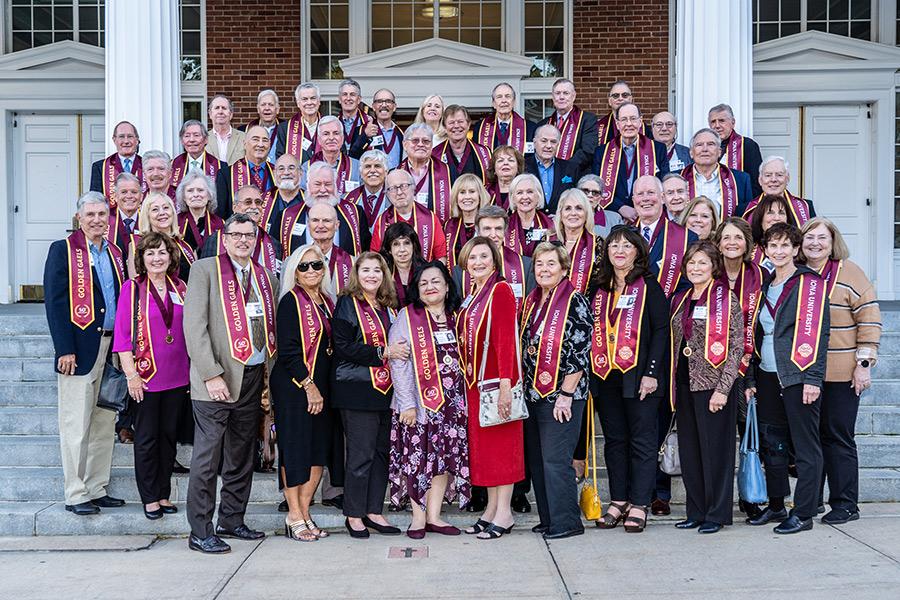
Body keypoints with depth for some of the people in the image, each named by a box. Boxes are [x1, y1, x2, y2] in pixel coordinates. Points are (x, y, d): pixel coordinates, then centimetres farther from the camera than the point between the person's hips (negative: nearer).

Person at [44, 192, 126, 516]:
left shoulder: (115, 254, 15)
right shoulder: (63, 249, -4)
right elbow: (54, 302, -10)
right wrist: (65, 350, -16)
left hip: (112, 349, 6)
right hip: (79, 350, -6)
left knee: (105, 425, 10)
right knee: (76, 425, -1)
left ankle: (97, 489, 19)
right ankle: (75, 495, 6)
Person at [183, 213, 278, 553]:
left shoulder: (267, 277, 14)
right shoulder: (205, 269, -2)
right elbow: (194, 325, -9)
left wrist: (270, 373, 8)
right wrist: (212, 375, -16)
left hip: (254, 377, 6)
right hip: (218, 379, -6)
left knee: (241, 457, 13)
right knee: (207, 458, -4)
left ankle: (231, 520, 25)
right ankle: (200, 532, 4)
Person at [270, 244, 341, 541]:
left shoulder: (327, 301, 13)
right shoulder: (291, 301, -8)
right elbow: (288, 350, -14)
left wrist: (321, 387, 11)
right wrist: (309, 386, -15)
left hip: (320, 387, 7)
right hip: (294, 386, -7)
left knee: (320, 450, 7)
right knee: (295, 450, -1)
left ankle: (304, 513, 16)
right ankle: (294, 517, 7)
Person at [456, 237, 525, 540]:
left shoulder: (501, 290, -10)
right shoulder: (472, 296, 15)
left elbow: (506, 339, -17)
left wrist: (505, 383, -23)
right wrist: (468, 377, 8)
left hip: (495, 380, -8)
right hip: (475, 380, 8)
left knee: (501, 442, -2)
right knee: (481, 443, 11)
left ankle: (504, 514, 4)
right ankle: (491, 508, 19)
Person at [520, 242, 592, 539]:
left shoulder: (574, 302, -10)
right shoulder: (532, 302, 13)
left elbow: (580, 352, -14)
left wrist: (565, 395, -16)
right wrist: (524, 387, 14)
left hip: (561, 395, -8)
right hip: (533, 393, 8)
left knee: (555, 459, -6)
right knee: (536, 459, 10)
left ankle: (566, 522, 5)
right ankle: (548, 519, 20)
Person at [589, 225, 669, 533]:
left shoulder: (649, 286, -2)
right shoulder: (599, 287, 13)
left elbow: (660, 330, -6)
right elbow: (592, 331, 14)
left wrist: (652, 372, -13)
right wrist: (593, 370, 6)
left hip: (639, 375, -5)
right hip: (605, 375, 5)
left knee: (642, 440, 1)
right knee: (614, 440, 10)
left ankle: (639, 505, 6)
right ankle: (618, 501, 18)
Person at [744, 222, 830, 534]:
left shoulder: (809, 283, -3)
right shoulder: (765, 287, 17)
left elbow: (816, 332, -10)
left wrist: (812, 378, -17)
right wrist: (751, 378, 13)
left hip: (798, 376, -7)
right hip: (767, 376, 7)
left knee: (805, 446, -1)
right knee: (771, 444, 11)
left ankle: (803, 513, 5)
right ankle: (776, 506, 22)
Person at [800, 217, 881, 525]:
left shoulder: (849, 272, -3)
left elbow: (869, 318, -6)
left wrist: (864, 363, -11)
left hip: (841, 373, -4)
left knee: (838, 438, 1)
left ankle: (845, 505, 10)